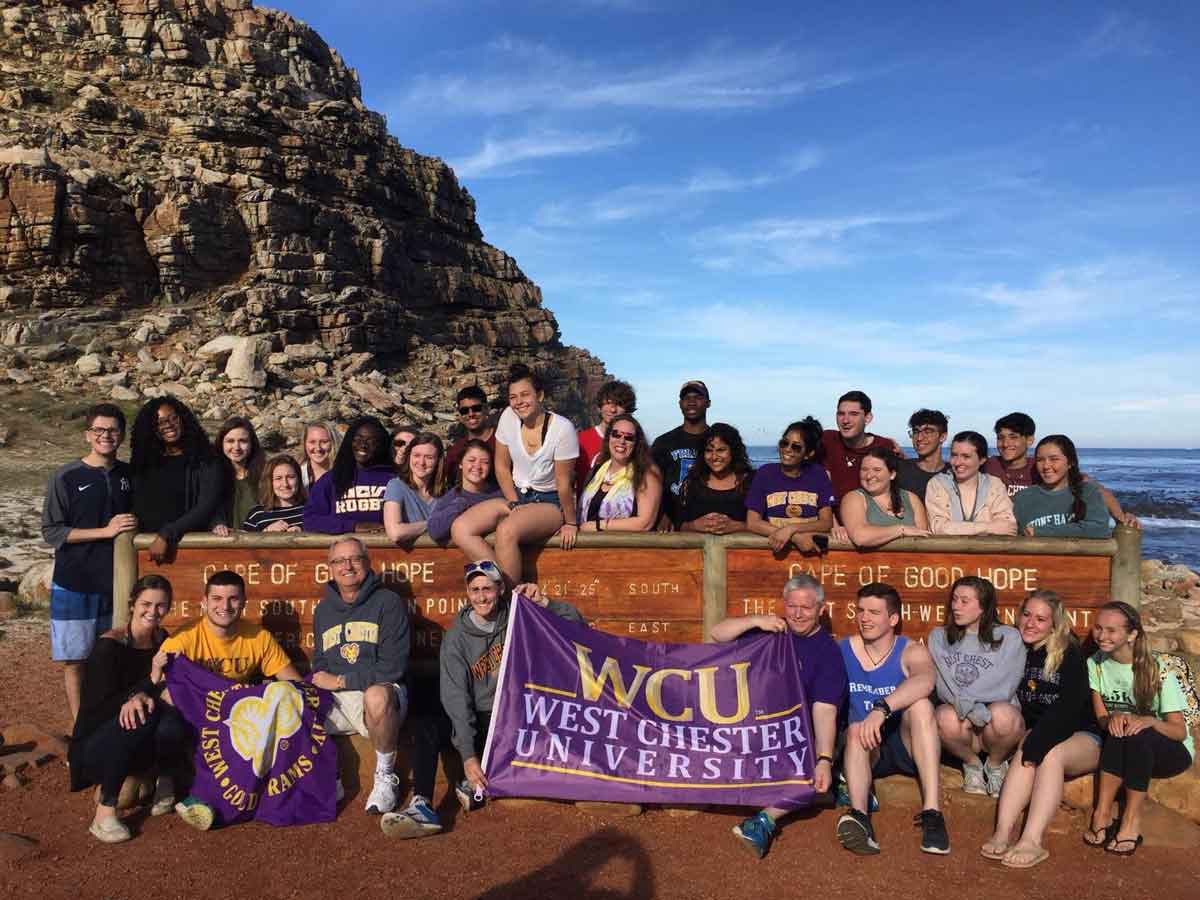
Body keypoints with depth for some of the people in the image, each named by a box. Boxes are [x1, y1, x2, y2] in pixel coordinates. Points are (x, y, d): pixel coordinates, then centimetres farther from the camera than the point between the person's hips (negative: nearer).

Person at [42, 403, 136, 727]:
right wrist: (106, 531, -16)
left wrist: (131, 528, -1)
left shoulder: (128, 475, 6)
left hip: (116, 582, 3)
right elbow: (51, 531, -9)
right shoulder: (66, 477, -7)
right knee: (75, 659, 5)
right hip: (75, 584, -3)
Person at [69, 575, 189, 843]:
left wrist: (144, 695, -24)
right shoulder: (110, 644, -16)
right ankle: (105, 810, -25)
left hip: (141, 749, 4)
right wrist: (135, 696, -31)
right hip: (96, 745, -3)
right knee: (140, 717, -35)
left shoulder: (162, 640, 0)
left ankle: (165, 785, -2)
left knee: (173, 721, -30)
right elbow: (100, 705, -16)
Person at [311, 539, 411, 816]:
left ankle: (385, 777, -15)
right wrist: (320, 678, 0)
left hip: (381, 693, -6)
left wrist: (340, 681, -10)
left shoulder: (388, 603, -3)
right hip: (333, 702, 6)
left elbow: (392, 668, -11)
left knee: (376, 696, -40)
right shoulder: (323, 609, 17)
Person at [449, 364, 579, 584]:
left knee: (506, 531, -35)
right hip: (515, 495, 6)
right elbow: (502, 467, 5)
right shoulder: (508, 418, -5)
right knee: (460, 529, -16)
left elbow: (564, 483, -13)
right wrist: (514, 504, -4)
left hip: (550, 503, -6)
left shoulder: (562, 428, -19)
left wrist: (570, 523, -6)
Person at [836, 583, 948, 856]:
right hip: (865, 750, 1)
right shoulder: (841, 651, 0)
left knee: (919, 704, -29)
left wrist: (882, 708, -48)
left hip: (908, 746, -1)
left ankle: (932, 811, -36)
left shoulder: (911, 651, -8)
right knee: (856, 730, -31)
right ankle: (860, 816, -52)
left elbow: (924, 682, -32)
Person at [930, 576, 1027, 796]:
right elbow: (942, 685, -4)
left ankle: (995, 765, 0)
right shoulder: (938, 637, 10)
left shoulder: (1008, 638, 4)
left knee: (1002, 713, -35)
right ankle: (971, 763, 1)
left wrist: (962, 699, -20)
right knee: (946, 717, -34)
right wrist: (971, 709, -22)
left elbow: (1003, 687, -8)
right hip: (961, 722, 1)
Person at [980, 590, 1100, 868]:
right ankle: (1002, 834, -44)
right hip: (1035, 732, 3)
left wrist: (1037, 744, -29)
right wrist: (1028, 744, -11)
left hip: (1081, 736, -3)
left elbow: (1068, 710, -20)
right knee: (1026, 751, -30)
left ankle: (1032, 842, -45)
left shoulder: (1070, 655, -9)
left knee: (1050, 754, -34)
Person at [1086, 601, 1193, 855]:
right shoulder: (1095, 664, -4)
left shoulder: (1157, 670, -16)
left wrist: (1149, 721, -37)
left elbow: (1180, 731, -16)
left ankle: (1131, 820, -27)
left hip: (1171, 752, -3)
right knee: (1118, 729, -31)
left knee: (1139, 734, -35)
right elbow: (1101, 717, -4)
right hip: (1123, 751, 3)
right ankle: (1103, 813, -28)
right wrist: (1113, 718, -29)